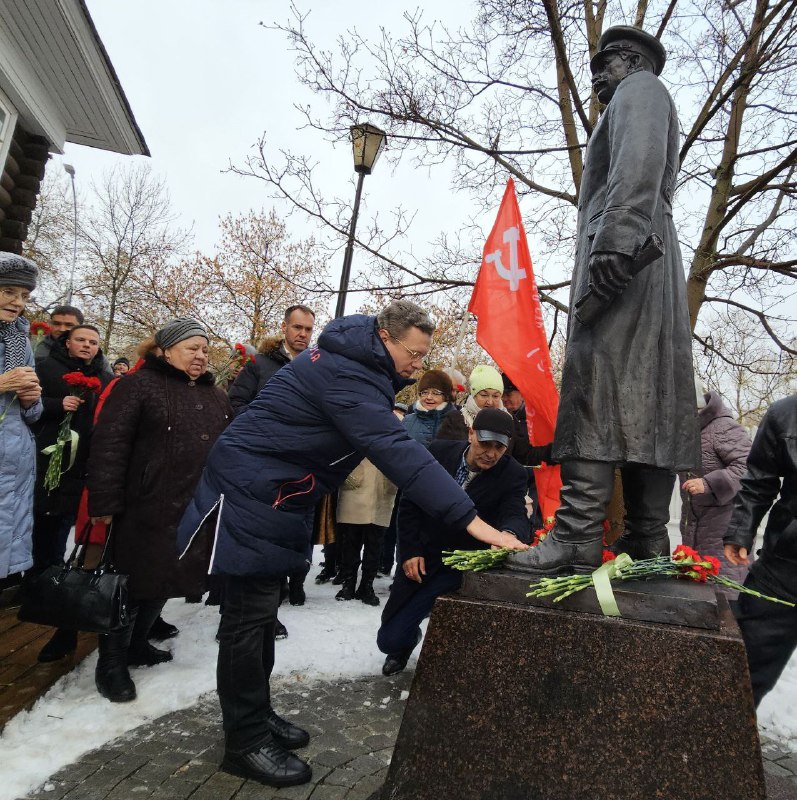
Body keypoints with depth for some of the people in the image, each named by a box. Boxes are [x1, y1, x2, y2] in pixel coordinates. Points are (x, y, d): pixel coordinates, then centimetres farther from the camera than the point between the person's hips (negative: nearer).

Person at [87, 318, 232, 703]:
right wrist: (105, 503, -17)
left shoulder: (216, 397, 15)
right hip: (147, 510, -6)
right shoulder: (139, 386, -6)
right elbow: (109, 446, -12)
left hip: (198, 512, 6)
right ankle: (111, 662, 22)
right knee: (134, 582, 4)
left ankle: (136, 644, 36)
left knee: (164, 581, 16)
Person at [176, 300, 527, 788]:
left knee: (261, 608, 17)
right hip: (253, 493, -10)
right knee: (250, 614, 0)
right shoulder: (344, 373, -27)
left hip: (277, 494, 10)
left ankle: (257, 711, 31)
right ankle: (245, 741, 14)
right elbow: (397, 450, -37)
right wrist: (471, 519, -39)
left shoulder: (357, 362, 5)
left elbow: (380, 435, 18)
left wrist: (395, 381, -2)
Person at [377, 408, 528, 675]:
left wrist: (508, 533, -50)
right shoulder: (439, 452, -10)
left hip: (462, 564, -2)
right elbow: (408, 503, -2)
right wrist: (410, 551, -7)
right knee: (389, 640, 6)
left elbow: (516, 513, -25)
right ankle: (409, 637, 42)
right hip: (420, 556, 2)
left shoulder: (512, 474, -12)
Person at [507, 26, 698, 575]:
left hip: (623, 258, -9)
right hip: (646, 262, 9)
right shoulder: (634, 105, 37)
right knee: (647, 401, -1)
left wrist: (615, 238, -25)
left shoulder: (641, 87, 10)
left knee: (596, 391, -20)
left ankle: (578, 538, -25)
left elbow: (638, 164, -12)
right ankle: (647, 542, 0)